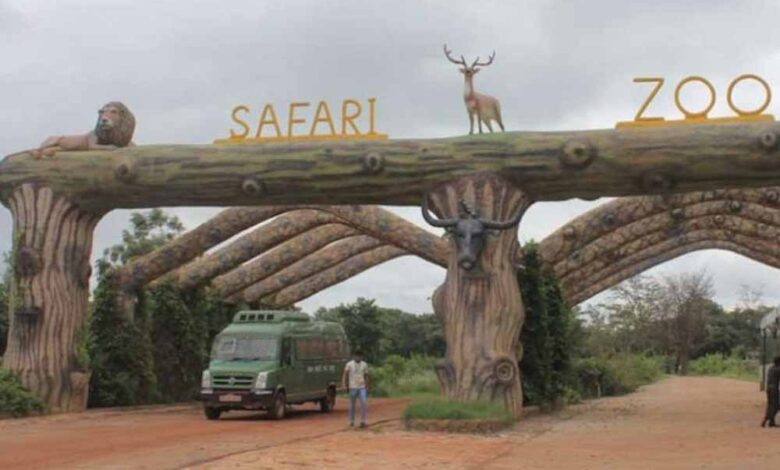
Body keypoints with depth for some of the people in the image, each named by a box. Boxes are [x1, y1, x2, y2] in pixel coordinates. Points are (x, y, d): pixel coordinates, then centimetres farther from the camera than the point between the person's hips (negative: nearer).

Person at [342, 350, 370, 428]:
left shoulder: (364, 365, 6)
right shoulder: (349, 364, -3)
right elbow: (345, 374, -10)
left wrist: (367, 388, 17)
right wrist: (343, 384, -22)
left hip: (362, 387, 2)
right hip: (353, 387, -2)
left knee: (363, 403, -12)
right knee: (352, 405, 6)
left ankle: (363, 421, -8)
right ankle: (351, 421, 20)